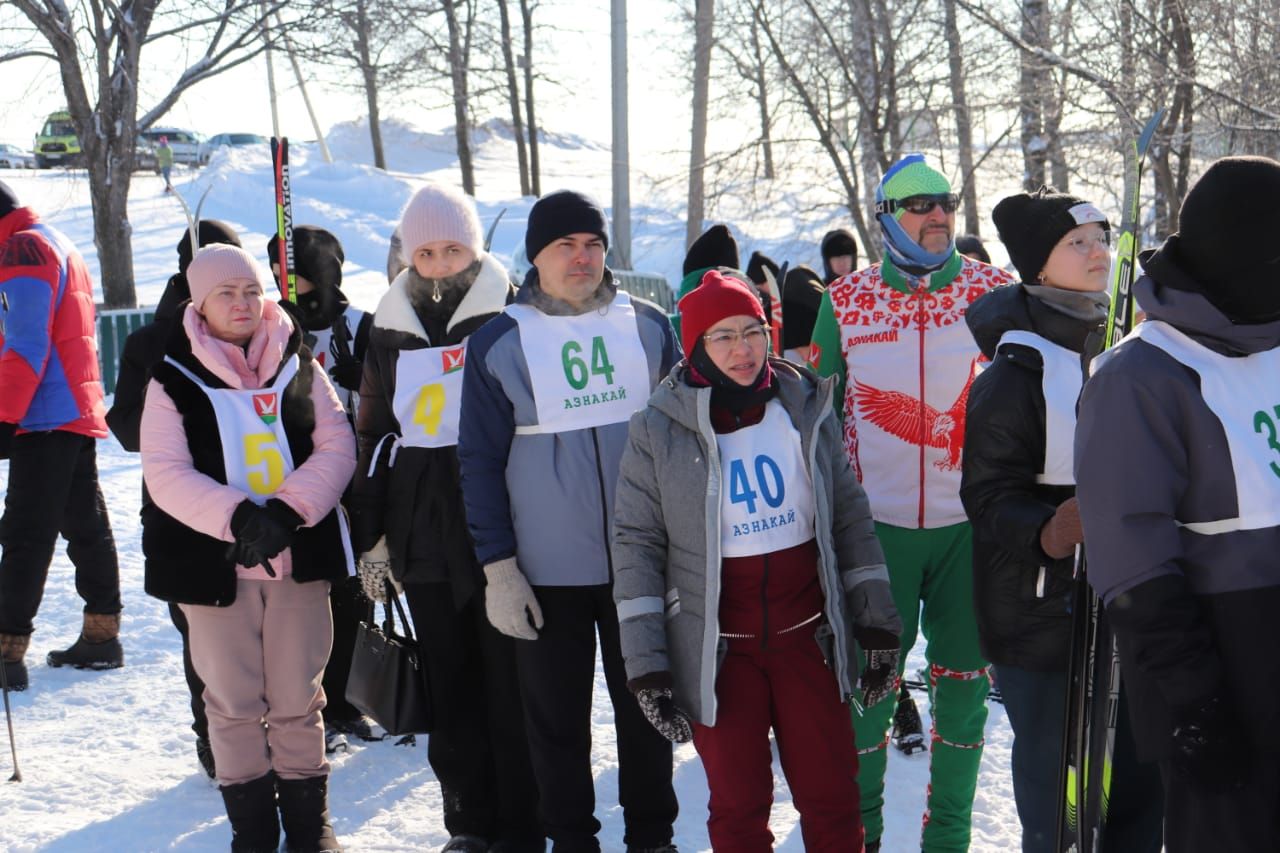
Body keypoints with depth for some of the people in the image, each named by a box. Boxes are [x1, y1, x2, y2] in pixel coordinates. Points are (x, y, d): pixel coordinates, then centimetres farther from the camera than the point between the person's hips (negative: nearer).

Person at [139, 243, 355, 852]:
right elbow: (166, 474, -8)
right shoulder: (173, 380, -1)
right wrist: (239, 518, -22)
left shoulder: (298, 366, 7)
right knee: (234, 703, 5)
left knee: (298, 699, 7)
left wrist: (289, 511, -14)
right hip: (215, 565, -1)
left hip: (298, 558, 2)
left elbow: (336, 447, 2)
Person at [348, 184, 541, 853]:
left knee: (509, 678, -2)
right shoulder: (391, 330, 12)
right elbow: (372, 436, 16)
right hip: (423, 529, 4)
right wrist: (369, 535, 12)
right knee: (450, 682, 9)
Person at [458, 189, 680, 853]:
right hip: (547, 572, -1)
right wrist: (497, 566, -7)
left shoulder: (649, 326, 3)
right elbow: (480, 461, -2)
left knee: (646, 708, 12)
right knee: (557, 719, 8)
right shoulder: (498, 343, -3)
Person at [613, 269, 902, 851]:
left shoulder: (806, 408, 0)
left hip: (809, 635, 2)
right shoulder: (659, 430, -7)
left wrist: (876, 622, 5)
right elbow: (636, 543, -5)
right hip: (716, 650, -2)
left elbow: (849, 515, 7)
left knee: (833, 799, 8)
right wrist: (644, 662, -9)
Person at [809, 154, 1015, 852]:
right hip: (877, 523, -1)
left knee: (963, 680, 7)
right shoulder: (844, 302, 1)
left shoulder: (995, 291, 2)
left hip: (973, 521, 1)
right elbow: (821, 409, 8)